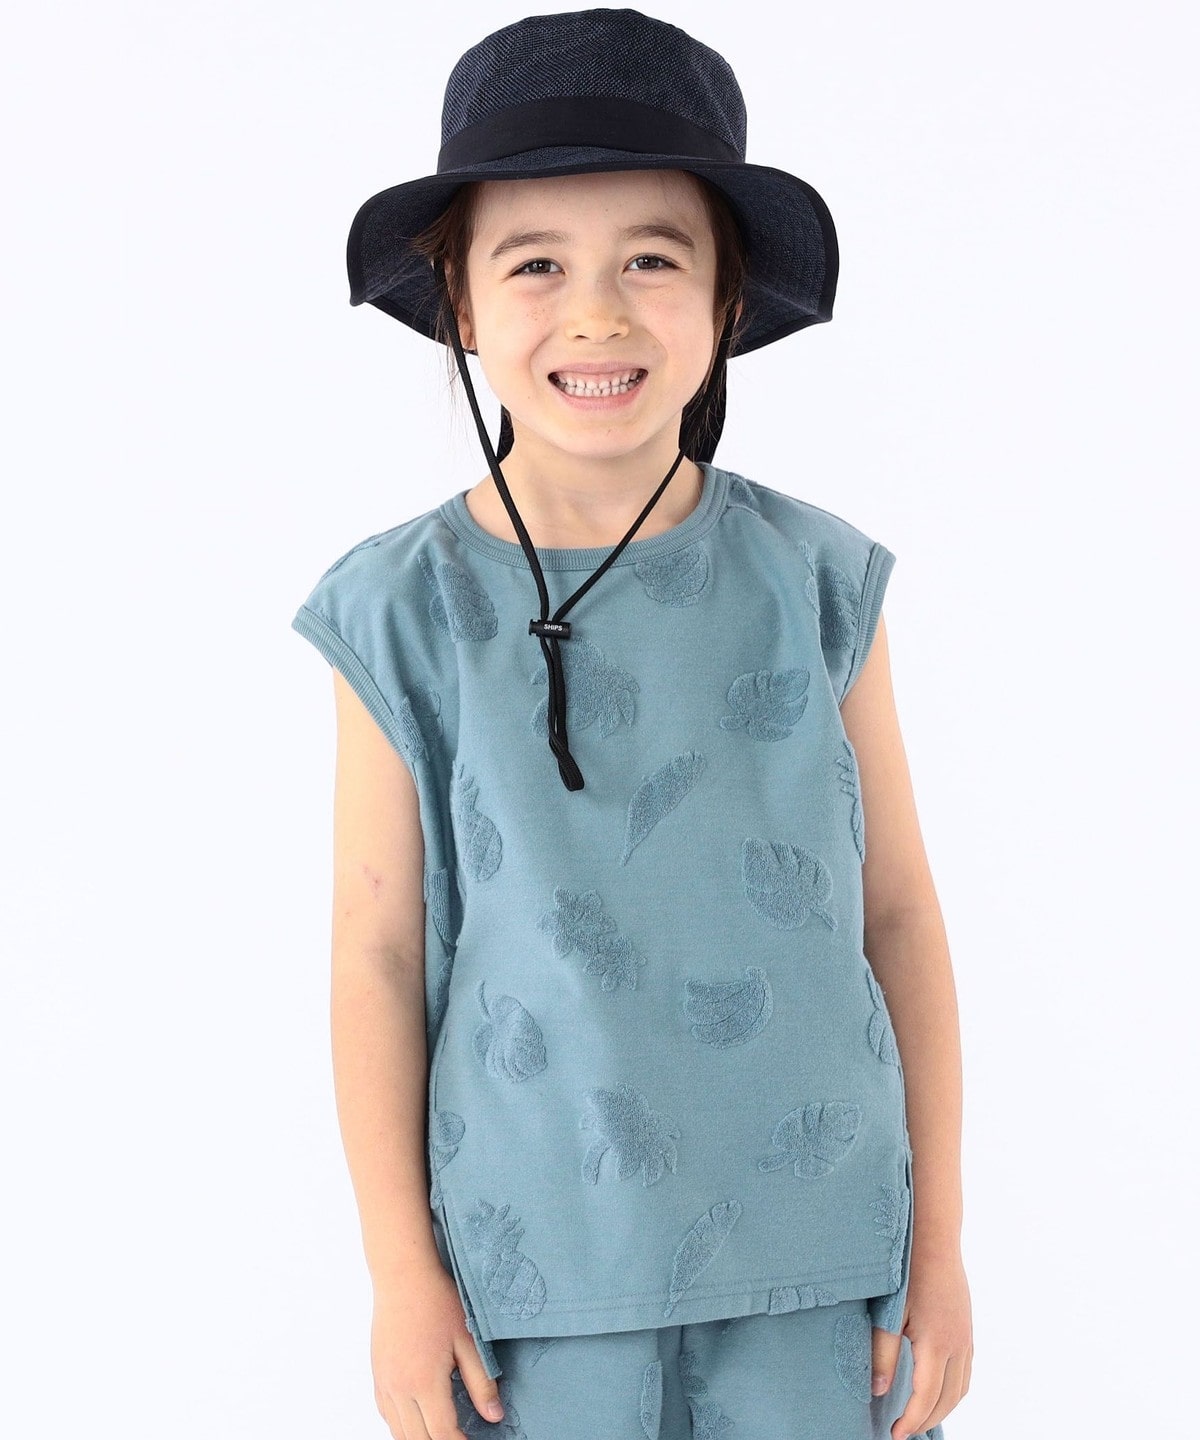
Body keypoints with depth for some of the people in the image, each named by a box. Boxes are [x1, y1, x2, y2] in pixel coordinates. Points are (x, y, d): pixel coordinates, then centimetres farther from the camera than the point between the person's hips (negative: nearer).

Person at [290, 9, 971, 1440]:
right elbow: (379, 953, -1)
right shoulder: (409, 613, -5)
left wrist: (938, 1238, 4)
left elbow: (899, 912, 3)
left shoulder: (814, 581, -3)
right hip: (542, 1259, -1)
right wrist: (402, 1271, 0)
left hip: (813, 1245, 1)